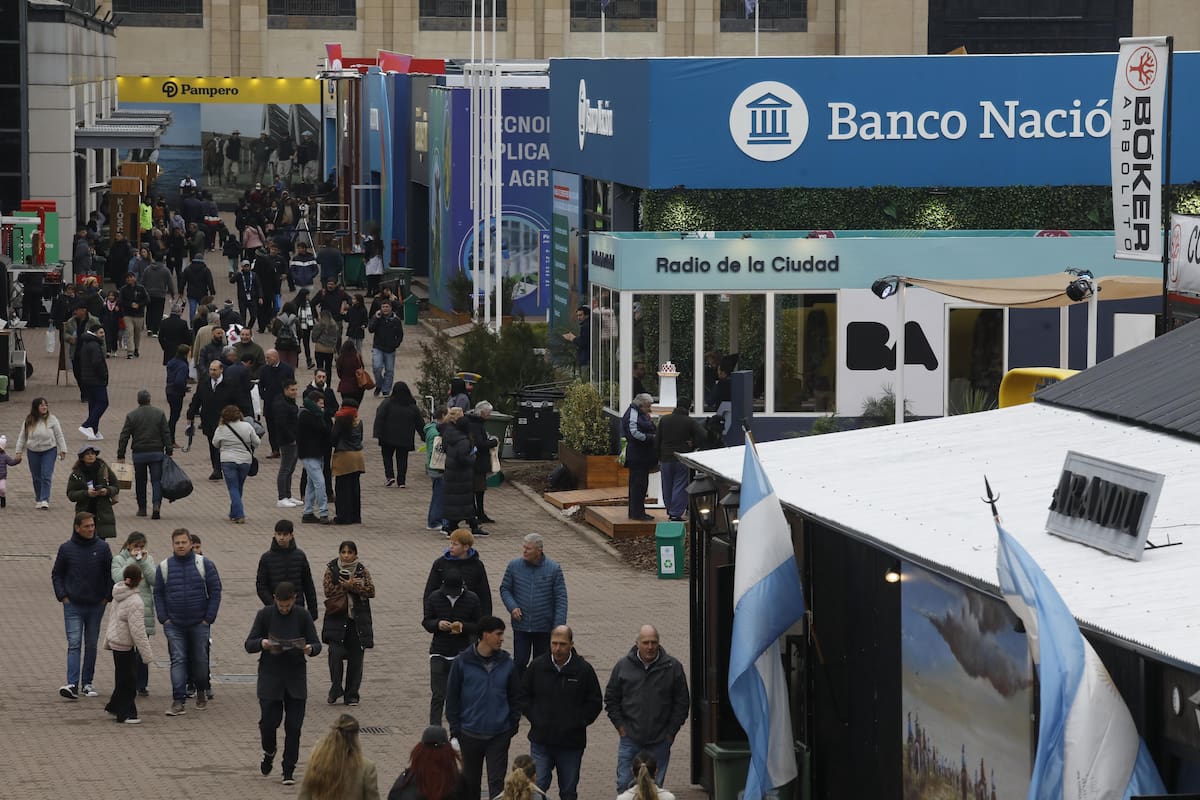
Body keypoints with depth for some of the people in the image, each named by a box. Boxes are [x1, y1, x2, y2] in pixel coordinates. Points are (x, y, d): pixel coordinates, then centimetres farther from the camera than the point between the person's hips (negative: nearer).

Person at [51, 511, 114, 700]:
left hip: (96, 606, 2)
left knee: (91, 645, 9)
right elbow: (56, 574, 7)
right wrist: (62, 596, -2)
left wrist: (107, 597, 1)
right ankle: (72, 684, -17)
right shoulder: (66, 548, -2)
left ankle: (87, 683, 18)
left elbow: (110, 573, 7)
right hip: (73, 606, -2)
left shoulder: (102, 547, -1)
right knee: (74, 644, -10)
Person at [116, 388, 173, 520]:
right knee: (156, 481, 0)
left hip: (139, 454, 0)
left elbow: (124, 437, -3)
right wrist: (168, 452, 4)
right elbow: (166, 434, -1)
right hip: (157, 453, 0)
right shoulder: (159, 414, 1)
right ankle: (157, 505, -19)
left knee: (140, 482, 13)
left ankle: (142, 509, 19)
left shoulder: (131, 416, -1)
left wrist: (120, 456, 0)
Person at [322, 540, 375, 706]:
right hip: (337, 619, -2)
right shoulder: (331, 569, 2)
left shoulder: (362, 571, 6)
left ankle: (352, 695, 12)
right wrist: (348, 586, -15)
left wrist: (352, 586, -16)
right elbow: (328, 590, -10)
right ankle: (335, 688, 4)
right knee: (336, 653, -15)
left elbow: (370, 591, -5)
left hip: (358, 619, 2)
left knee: (355, 658, 3)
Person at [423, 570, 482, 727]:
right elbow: (426, 622, 3)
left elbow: (479, 626, 1)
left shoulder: (472, 599, -4)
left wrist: (463, 626, -20)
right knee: (438, 695, -4)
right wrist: (438, 624, -19)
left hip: (462, 654, 0)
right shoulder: (434, 597, -3)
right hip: (439, 653, 0)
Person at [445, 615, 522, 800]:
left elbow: (515, 697, 9)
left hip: (499, 735, 1)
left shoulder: (507, 664, -1)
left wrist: (513, 724, 3)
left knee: (497, 782, -3)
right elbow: (452, 697, -1)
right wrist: (455, 727, -4)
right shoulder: (462, 662, -7)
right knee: (471, 780, 13)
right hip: (470, 734, -1)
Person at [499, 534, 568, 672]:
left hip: (544, 628, -1)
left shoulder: (554, 569, -8)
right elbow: (504, 589, 8)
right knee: (519, 662, 0)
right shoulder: (514, 566, -3)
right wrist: (512, 607, -11)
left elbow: (561, 598, -5)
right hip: (521, 626, 1)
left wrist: (559, 626, -11)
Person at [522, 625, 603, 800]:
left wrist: (578, 722, -5)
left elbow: (595, 702, 3)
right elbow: (523, 695, 11)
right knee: (537, 786, -6)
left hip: (571, 743, 0)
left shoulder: (584, 670, -5)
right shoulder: (537, 666, -1)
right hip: (541, 740, 0)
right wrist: (534, 717, 0)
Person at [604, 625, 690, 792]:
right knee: (624, 784, -3)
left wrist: (671, 731, 0)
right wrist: (620, 726, 3)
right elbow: (610, 699, 11)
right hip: (630, 739, 0)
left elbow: (681, 703, 5)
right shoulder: (623, 666, 2)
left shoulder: (673, 667, -1)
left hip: (660, 741, 0)